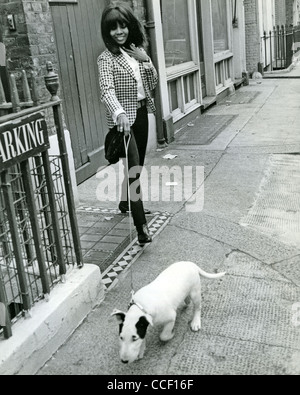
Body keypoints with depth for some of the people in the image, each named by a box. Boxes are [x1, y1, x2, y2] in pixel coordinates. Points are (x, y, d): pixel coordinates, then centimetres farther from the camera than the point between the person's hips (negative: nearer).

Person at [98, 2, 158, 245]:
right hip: (124, 118, -7)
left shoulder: (137, 51, 9)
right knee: (133, 168, -12)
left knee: (138, 166, 17)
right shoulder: (107, 58, -11)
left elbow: (153, 83, 8)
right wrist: (119, 113, -46)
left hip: (142, 114, 7)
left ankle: (126, 203, 40)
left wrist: (145, 60, -9)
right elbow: (107, 89, -27)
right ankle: (141, 226, -10)